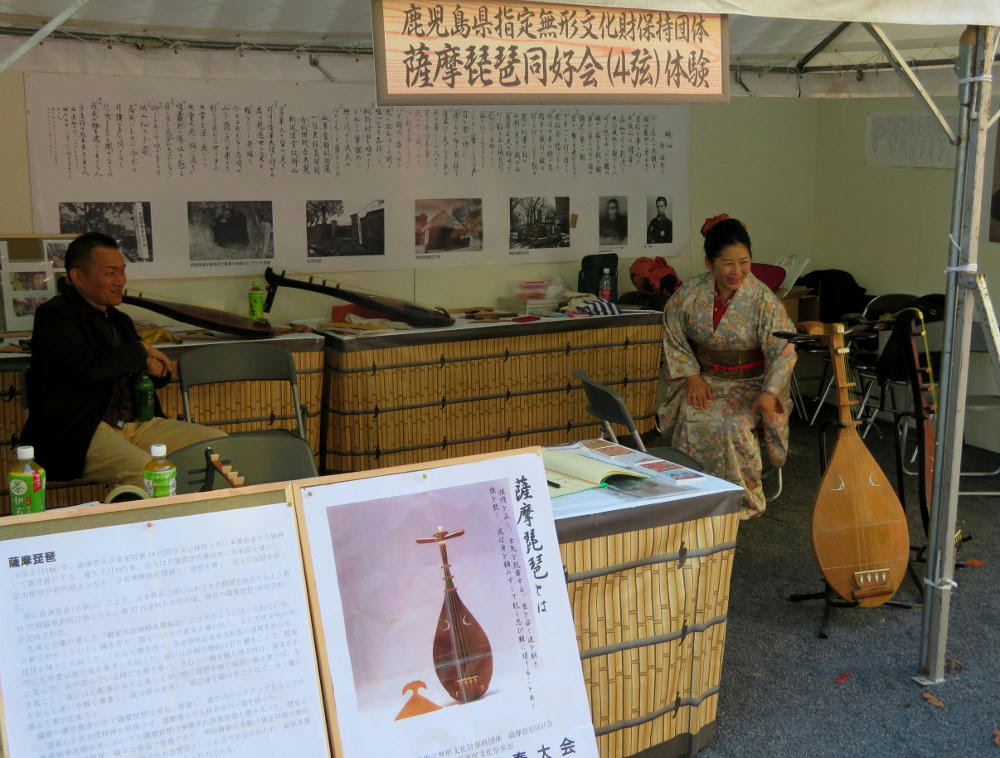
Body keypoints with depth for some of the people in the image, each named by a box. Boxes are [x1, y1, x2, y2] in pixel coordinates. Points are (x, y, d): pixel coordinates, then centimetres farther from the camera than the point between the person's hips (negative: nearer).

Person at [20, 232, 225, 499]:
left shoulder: (119, 320, 20)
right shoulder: (54, 315, -5)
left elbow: (160, 374, 27)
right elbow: (89, 366, -22)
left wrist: (152, 365, 1)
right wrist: (140, 351, -5)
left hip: (134, 424, 8)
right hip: (76, 434, -8)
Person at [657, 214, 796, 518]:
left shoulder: (763, 300, -13)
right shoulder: (690, 293, -5)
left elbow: (784, 350, -14)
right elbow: (674, 336, 8)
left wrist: (769, 393, -29)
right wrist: (692, 376, -4)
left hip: (748, 384, -2)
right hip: (703, 379, 2)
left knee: (734, 425, -30)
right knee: (693, 421, -28)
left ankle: (746, 500, -9)